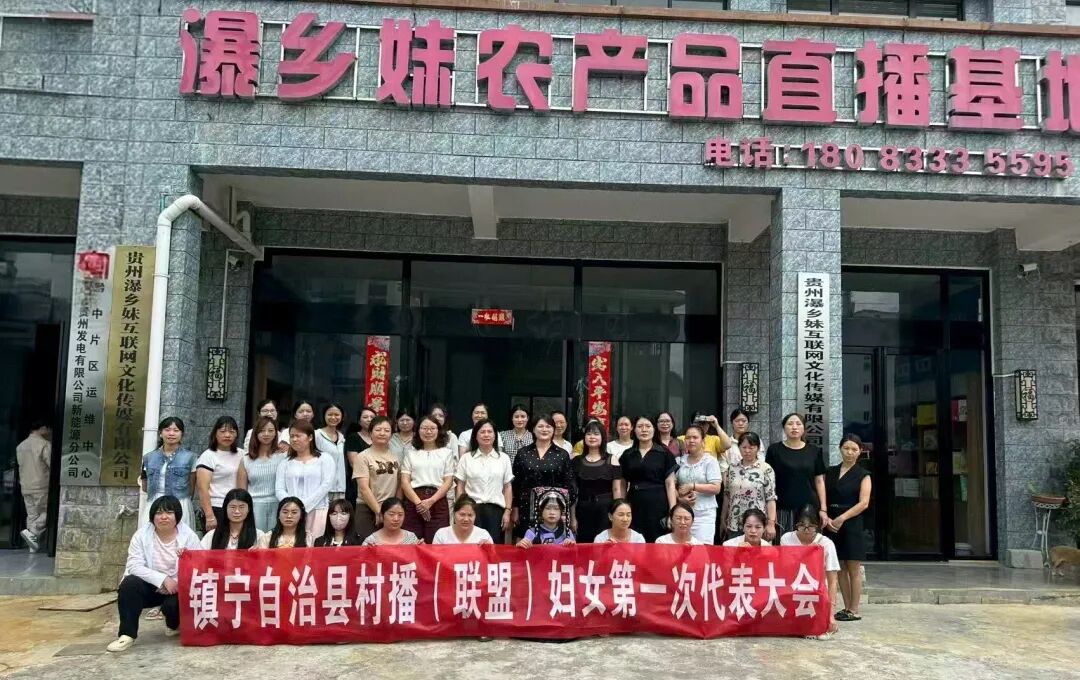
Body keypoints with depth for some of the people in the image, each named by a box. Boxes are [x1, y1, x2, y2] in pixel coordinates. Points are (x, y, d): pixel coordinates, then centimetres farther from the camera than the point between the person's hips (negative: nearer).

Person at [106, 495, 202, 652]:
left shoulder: (189, 535, -6)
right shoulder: (142, 534, -6)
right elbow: (134, 566, -15)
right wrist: (163, 579, -26)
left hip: (177, 589, -1)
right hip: (150, 587, 1)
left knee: (175, 603, -30)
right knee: (129, 584, -27)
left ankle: (174, 626, 9)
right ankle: (127, 634, -16)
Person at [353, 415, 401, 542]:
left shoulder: (396, 457, 10)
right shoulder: (363, 456, -3)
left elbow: (399, 486, 12)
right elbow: (364, 488, -9)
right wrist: (378, 511, -12)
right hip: (368, 510, -4)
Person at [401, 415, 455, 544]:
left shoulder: (446, 452, 11)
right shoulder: (411, 452, 13)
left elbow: (448, 481, 4)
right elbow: (405, 481, 5)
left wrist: (431, 501, -10)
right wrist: (418, 502, -11)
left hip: (438, 502, -1)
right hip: (413, 502, 1)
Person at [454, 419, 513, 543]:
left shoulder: (503, 458, 9)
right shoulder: (466, 458, 7)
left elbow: (507, 487, 9)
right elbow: (460, 487, 7)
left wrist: (507, 511, 2)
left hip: (496, 509, 1)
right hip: (472, 509, -1)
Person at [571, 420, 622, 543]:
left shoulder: (611, 460, 3)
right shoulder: (577, 461, 6)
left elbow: (617, 490, 1)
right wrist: (572, 517, 2)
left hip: (606, 511, -1)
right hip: (583, 511, 1)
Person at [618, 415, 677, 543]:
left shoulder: (664, 453, 3)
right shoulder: (627, 455, 10)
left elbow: (670, 484, 0)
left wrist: (672, 512, -8)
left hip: (657, 507, -2)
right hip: (634, 507, 2)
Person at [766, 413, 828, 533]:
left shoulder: (814, 451, 8)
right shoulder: (775, 450, 2)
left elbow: (819, 481, 9)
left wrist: (823, 509, 3)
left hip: (810, 508, 2)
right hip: (783, 508, -2)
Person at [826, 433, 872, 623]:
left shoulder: (863, 475, 2)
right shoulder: (830, 472, 12)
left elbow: (864, 503, -8)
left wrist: (842, 518, -16)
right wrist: (825, 517, -9)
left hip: (852, 525, -4)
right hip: (832, 526, 4)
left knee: (853, 570, -1)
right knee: (840, 569, 7)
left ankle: (854, 610, 4)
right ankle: (846, 608, 14)